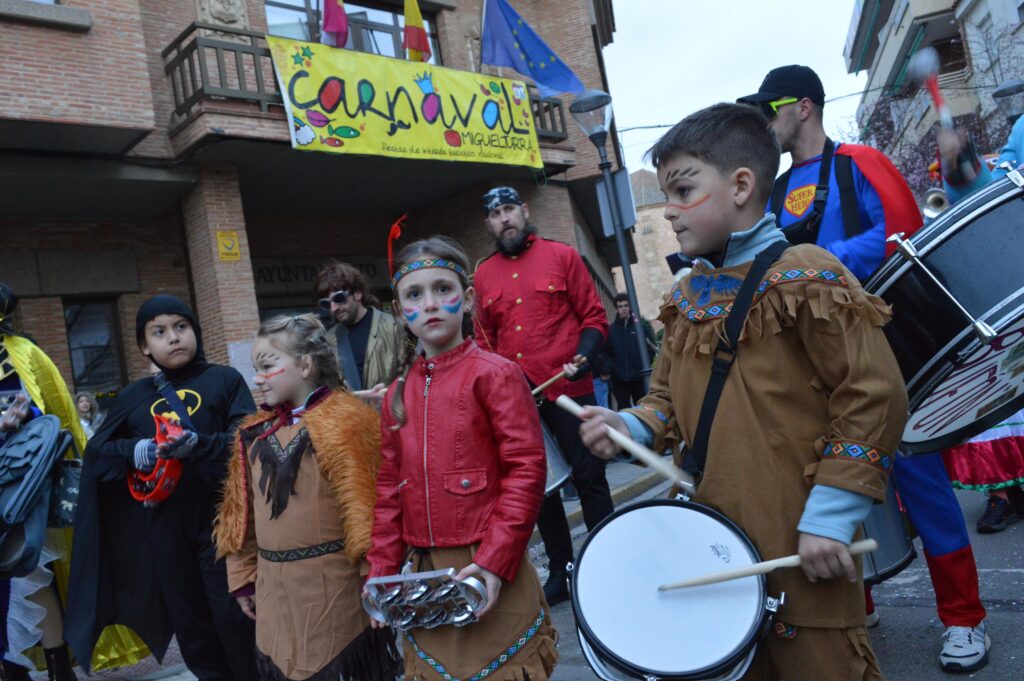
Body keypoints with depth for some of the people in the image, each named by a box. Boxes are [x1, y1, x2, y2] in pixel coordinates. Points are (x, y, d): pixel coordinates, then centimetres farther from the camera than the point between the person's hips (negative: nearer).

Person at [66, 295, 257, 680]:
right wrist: (134, 451, -13)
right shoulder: (133, 397, 11)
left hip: (220, 520, -4)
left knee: (236, 620, 3)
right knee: (192, 624, 14)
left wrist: (199, 444, -26)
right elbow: (96, 451, 8)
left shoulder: (224, 380, 0)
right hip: (164, 529, 4)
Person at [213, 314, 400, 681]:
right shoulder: (255, 432, 9)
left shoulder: (344, 423, -15)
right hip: (274, 585, 7)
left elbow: (365, 506, -17)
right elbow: (242, 511, 14)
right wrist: (243, 577, 15)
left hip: (331, 581, -7)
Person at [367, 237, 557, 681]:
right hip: (424, 577, 5)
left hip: (489, 576, -5)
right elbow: (390, 489, 10)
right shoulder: (398, 393, 7)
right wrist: (383, 573, 7)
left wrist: (494, 561, -18)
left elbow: (527, 469, -14)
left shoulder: (493, 374, -10)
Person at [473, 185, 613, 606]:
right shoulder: (482, 275, 9)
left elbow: (594, 317, 1)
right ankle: (560, 572, 26)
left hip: (568, 389, -3)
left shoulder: (562, 256, 1)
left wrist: (584, 355, -16)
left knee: (589, 478, 3)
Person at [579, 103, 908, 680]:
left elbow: (875, 395, -16)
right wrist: (631, 427, -5)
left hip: (802, 547, -7)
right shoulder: (687, 298, 9)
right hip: (714, 541, 7)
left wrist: (830, 517, -17)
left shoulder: (804, 278, -13)